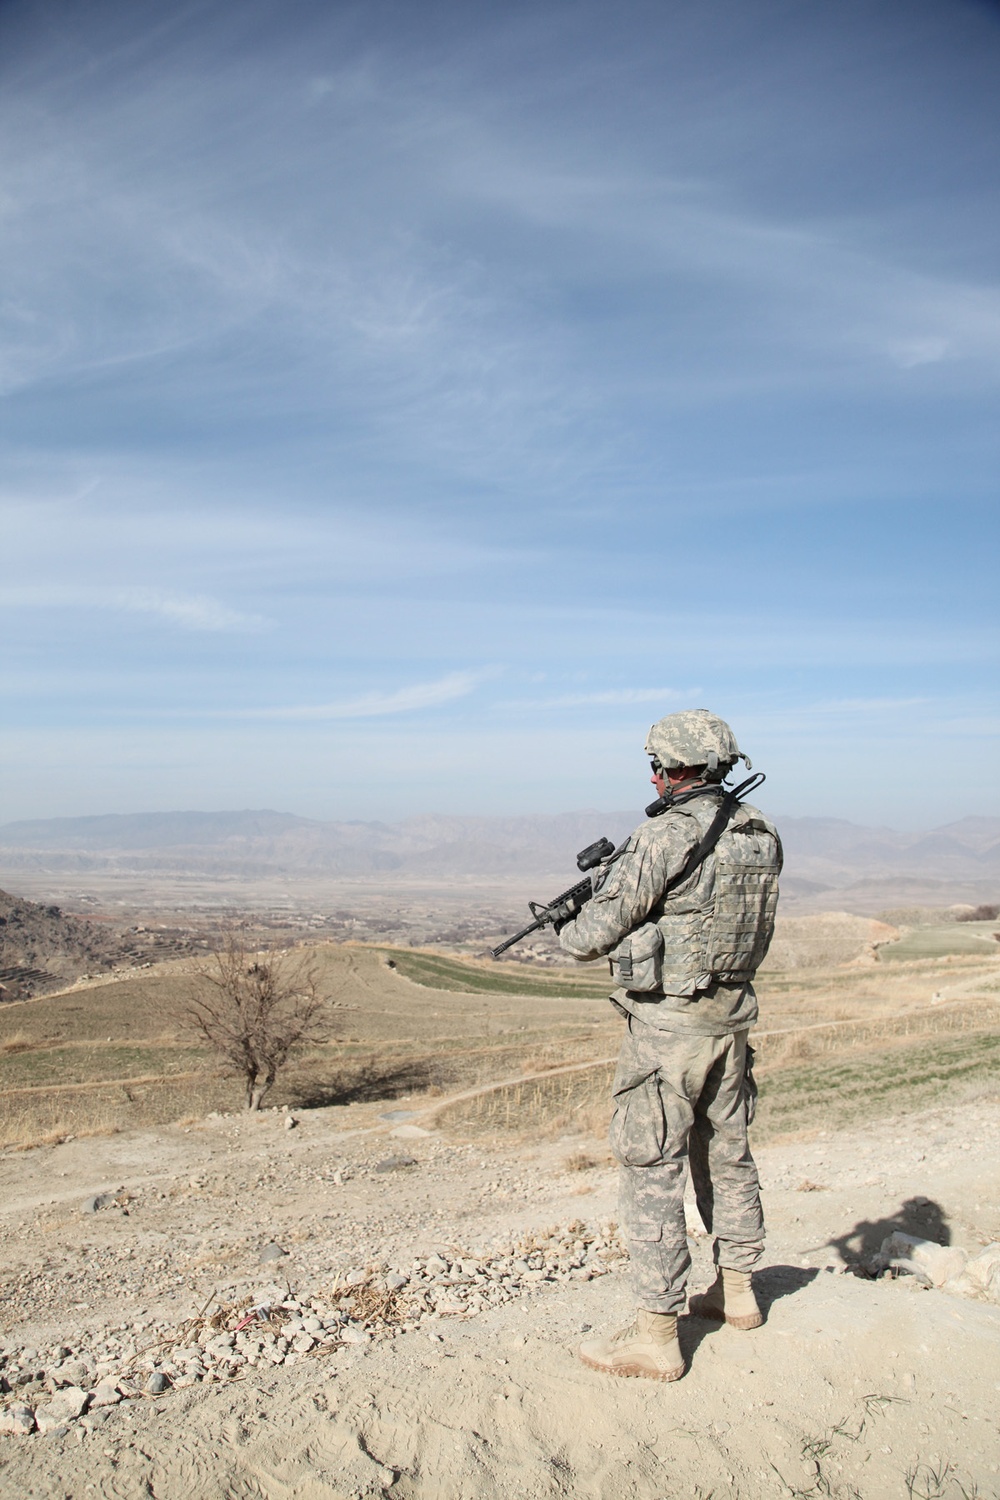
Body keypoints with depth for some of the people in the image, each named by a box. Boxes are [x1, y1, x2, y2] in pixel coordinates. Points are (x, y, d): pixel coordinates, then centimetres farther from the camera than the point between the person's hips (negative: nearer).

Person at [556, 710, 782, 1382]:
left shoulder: (665, 837, -20)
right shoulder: (763, 834, 3)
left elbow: (595, 935, -14)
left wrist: (568, 930, 9)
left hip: (668, 1025, -8)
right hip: (731, 1019, 8)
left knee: (651, 1171, 1)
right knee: (726, 1154, 22)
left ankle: (657, 1337, 8)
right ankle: (737, 1290, 37)